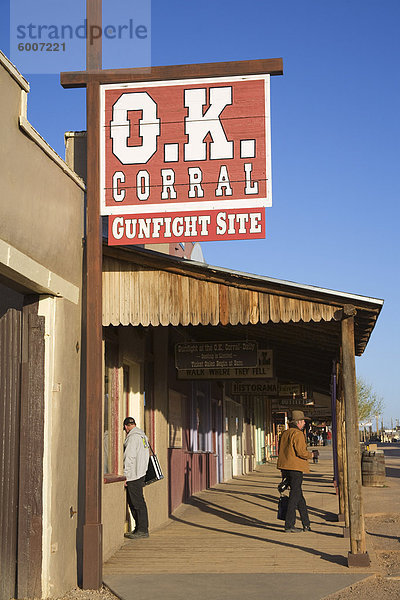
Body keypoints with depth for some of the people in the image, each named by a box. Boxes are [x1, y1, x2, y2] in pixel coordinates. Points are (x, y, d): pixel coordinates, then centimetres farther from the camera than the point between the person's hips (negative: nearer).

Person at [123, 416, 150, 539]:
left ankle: (143, 530, -3)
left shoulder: (133, 437, -13)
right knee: (133, 502, 14)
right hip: (141, 474, 10)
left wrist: (125, 476, -16)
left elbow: (129, 458, -18)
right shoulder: (143, 435, 17)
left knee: (138, 503, -6)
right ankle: (139, 528, 18)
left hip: (133, 475, -10)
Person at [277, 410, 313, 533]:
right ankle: (289, 526, -2)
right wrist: (312, 454, 0)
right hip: (295, 468, -9)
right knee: (294, 496, -3)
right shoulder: (298, 434, -11)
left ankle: (306, 524, 20)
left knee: (299, 495, 15)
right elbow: (301, 452, -20)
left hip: (286, 468, 9)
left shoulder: (285, 433, 15)